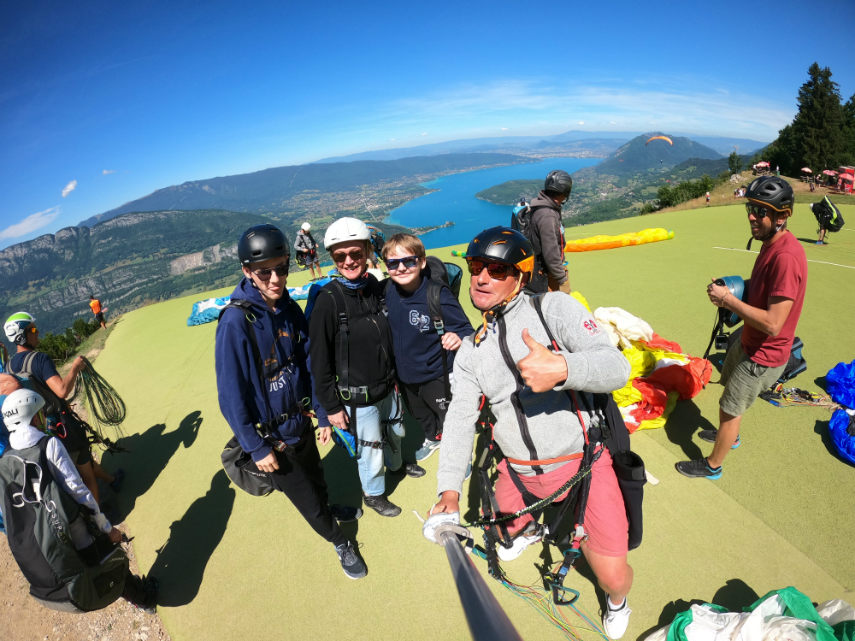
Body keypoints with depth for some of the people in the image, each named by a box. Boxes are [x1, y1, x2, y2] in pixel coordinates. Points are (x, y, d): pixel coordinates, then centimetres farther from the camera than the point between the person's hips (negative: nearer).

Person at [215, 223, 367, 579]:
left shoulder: (290, 309, -7)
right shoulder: (236, 322, -25)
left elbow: (308, 366, 1)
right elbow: (231, 394, -20)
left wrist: (321, 415, 2)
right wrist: (256, 448, -15)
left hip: (301, 421, 5)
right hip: (270, 436, -5)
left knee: (316, 476, 27)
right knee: (304, 495, 14)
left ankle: (327, 507, 59)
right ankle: (339, 542, 40)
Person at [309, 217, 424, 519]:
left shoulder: (377, 287, -5)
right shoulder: (328, 300, -21)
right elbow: (319, 360, -16)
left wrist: (394, 375, 15)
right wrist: (331, 407, -13)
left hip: (387, 386, 6)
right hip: (357, 397, -5)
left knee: (394, 431, 27)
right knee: (371, 450, 11)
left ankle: (396, 463, 58)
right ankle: (373, 493, 41)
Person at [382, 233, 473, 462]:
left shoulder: (438, 295, -26)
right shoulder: (388, 293, -11)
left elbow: (465, 329, -19)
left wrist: (459, 338, -42)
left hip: (437, 376, -5)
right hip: (405, 374, 6)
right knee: (420, 415, 30)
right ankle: (433, 438, 62)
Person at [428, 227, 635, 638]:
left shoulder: (552, 307, -13)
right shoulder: (471, 350, 3)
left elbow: (616, 366, -23)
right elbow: (460, 418, -3)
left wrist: (562, 368, -45)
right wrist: (449, 490, -15)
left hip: (581, 462, -4)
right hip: (518, 472, 5)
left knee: (612, 575, -3)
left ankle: (616, 601, 36)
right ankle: (531, 529, 62)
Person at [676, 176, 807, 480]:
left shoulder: (786, 257, -31)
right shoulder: (771, 244, -1)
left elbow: (773, 324, -33)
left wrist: (728, 300, -26)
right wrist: (733, 289, 0)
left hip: (763, 356, -9)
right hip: (747, 341, 9)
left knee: (729, 408, 7)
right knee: (728, 385, 29)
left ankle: (712, 466, 29)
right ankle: (729, 434, 56)